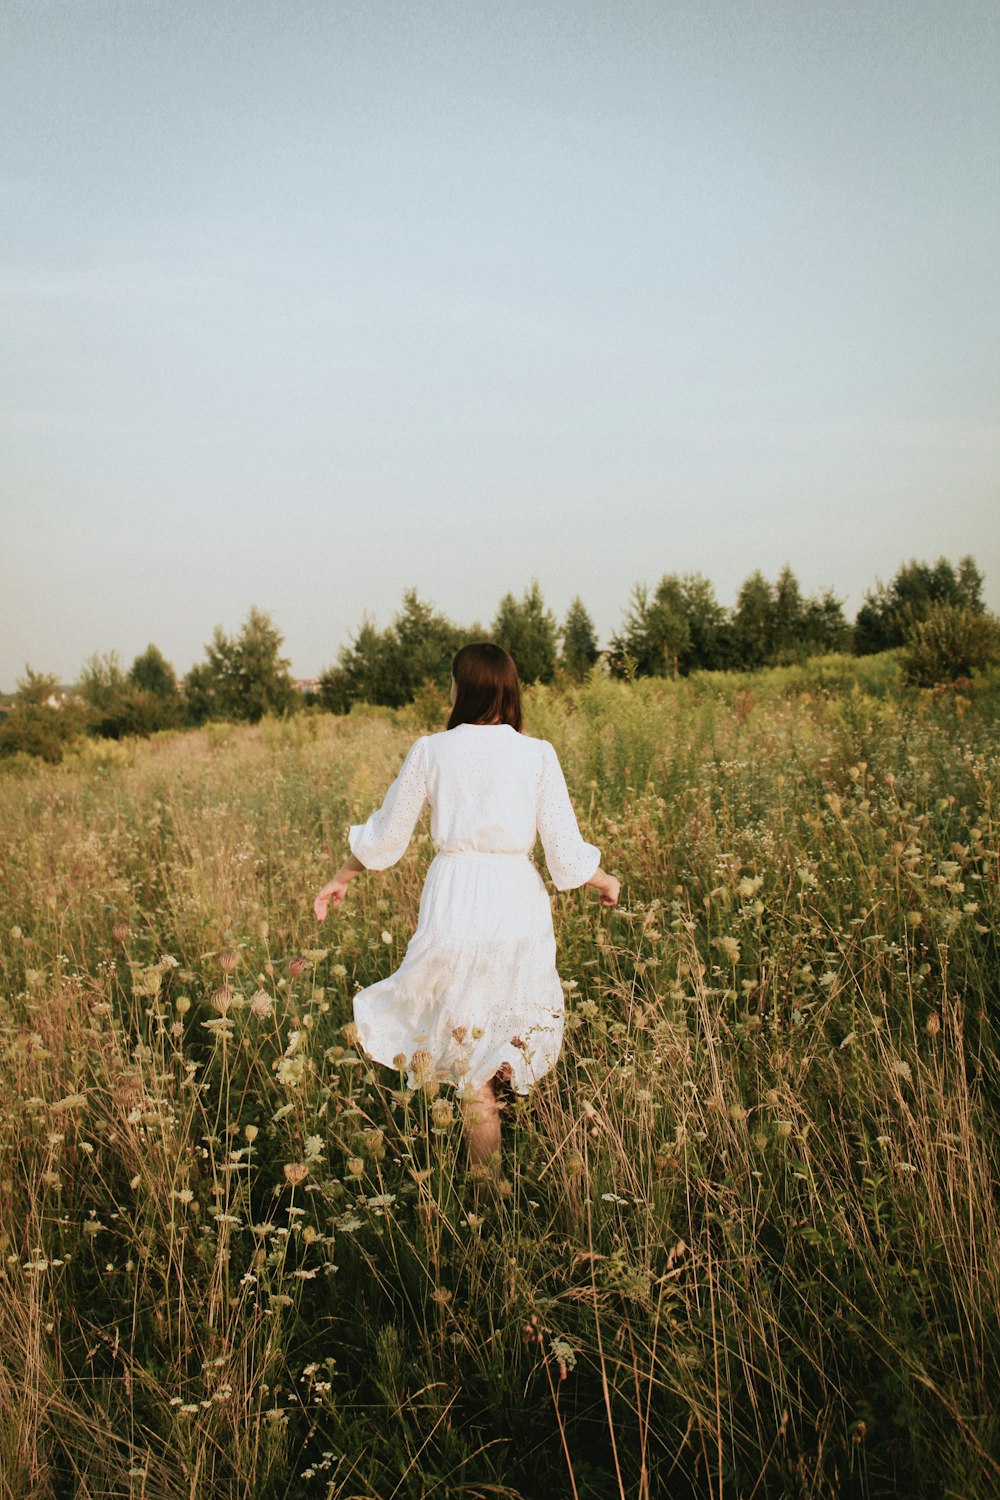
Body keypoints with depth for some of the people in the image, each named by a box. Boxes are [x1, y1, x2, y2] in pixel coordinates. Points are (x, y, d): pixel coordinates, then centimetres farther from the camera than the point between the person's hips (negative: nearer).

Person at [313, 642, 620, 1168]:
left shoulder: (430, 751, -3)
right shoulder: (537, 755, -4)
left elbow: (384, 835, 7)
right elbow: (566, 854, -3)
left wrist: (341, 879, 24)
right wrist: (604, 881, 18)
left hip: (454, 910, 0)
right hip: (520, 910, 0)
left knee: (469, 1069, 10)